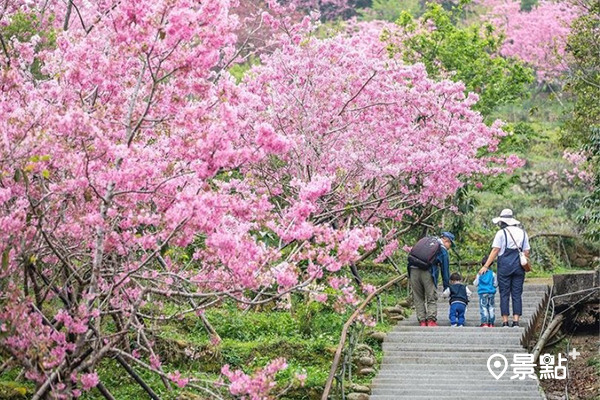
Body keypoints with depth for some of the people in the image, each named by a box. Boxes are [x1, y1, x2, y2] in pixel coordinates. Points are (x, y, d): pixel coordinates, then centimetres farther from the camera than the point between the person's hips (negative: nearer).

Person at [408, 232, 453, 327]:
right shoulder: (443, 251, 11)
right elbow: (445, 270, 13)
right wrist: (446, 287, 20)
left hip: (413, 270, 4)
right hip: (427, 272, -4)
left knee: (418, 299, 11)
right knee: (431, 298, 7)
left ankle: (422, 321, 6)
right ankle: (431, 320, -5)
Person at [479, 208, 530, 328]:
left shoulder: (501, 233, -4)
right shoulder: (522, 232, 10)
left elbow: (495, 251, -7)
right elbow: (526, 252, 10)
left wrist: (486, 266, -4)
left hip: (504, 266, -4)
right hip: (519, 267, 4)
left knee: (504, 294, 1)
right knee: (517, 294, 4)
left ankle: (505, 321, -3)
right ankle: (516, 321, -2)